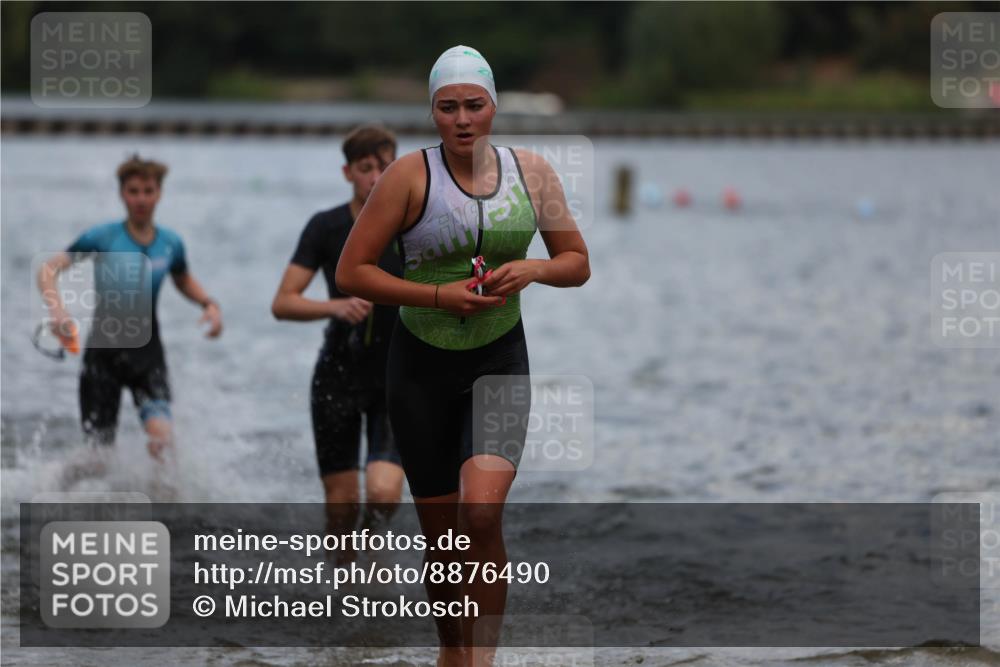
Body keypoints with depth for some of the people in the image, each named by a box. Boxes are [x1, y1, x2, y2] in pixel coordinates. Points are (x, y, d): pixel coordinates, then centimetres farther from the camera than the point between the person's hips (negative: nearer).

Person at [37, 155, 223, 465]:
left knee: (161, 435, -23)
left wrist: (208, 304, 3)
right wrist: (56, 310, -30)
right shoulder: (103, 238, -8)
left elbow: (184, 281, 23)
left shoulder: (171, 243, 2)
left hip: (146, 349, 1)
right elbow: (48, 271, -12)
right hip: (104, 349, -1)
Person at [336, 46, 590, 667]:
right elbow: (351, 272, -9)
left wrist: (534, 269, -12)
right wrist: (439, 296, -19)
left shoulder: (531, 171, 0)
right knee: (440, 529, 6)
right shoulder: (410, 176, -9)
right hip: (422, 364, 0)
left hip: (501, 360, 1)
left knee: (481, 514, -21)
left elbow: (578, 262, 10)